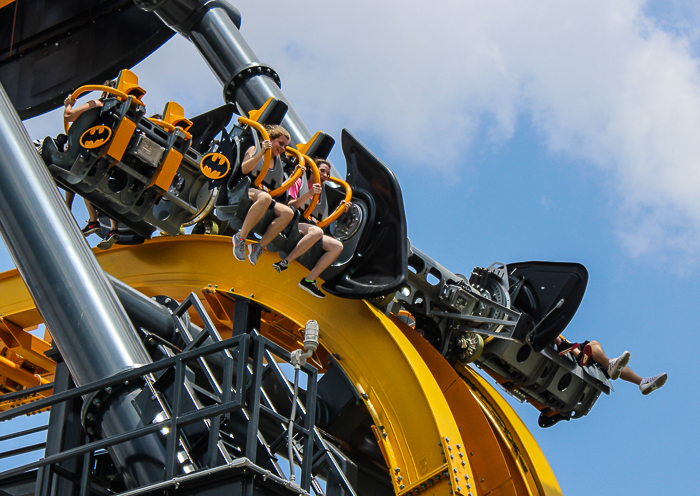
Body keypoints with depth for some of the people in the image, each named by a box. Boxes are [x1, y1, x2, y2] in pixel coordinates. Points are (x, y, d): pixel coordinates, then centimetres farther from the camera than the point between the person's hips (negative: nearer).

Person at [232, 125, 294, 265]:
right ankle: (240, 237, -36)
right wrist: (261, 152, -16)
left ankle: (259, 247, -24)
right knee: (264, 198, -41)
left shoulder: (278, 162, 26)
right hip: (246, 192, -6)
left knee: (288, 212, -24)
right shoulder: (254, 150, 11)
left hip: (265, 198, 6)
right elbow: (244, 169, -8)